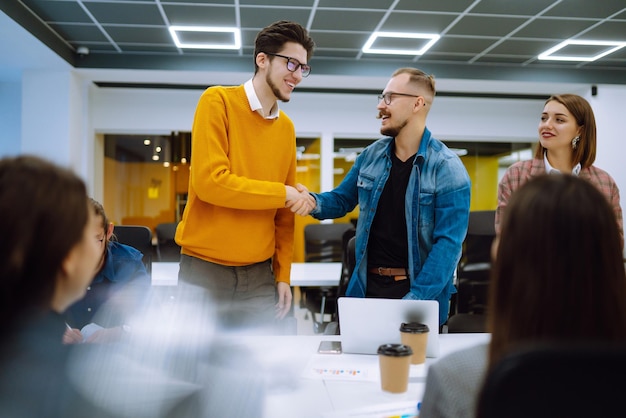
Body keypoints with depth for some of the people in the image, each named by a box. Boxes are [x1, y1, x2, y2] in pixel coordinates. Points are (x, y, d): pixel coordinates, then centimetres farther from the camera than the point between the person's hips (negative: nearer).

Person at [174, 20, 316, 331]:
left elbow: (283, 214, 12)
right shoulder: (218, 101, -7)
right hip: (205, 269, -4)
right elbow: (209, 181, -18)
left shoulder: (286, 127, 9)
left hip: (259, 274, 5)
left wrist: (282, 273, 8)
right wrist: (282, 193, -12)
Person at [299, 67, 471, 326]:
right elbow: (342, 199, 14)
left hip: (417, 289, -4)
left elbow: (448, 242, -18)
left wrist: (414, 300, -23)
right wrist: (314, 202, -9)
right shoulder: (372, 155, 4)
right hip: (367, 286, 5)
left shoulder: (447, 169, -14)